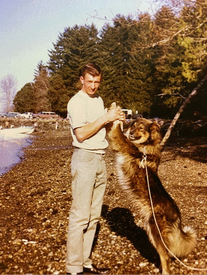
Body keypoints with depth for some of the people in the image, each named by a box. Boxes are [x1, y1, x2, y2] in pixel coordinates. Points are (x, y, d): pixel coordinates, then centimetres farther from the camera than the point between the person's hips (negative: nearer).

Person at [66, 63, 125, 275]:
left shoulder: (98, 100, 16)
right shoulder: (76, 102, -8)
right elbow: (81, 134, -16)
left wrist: (114, 120, 3)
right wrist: (105, 118, -15)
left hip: (100, 159, 8)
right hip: (85, 158, -8)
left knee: (94, 215, 10)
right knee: (80, 215, -6)